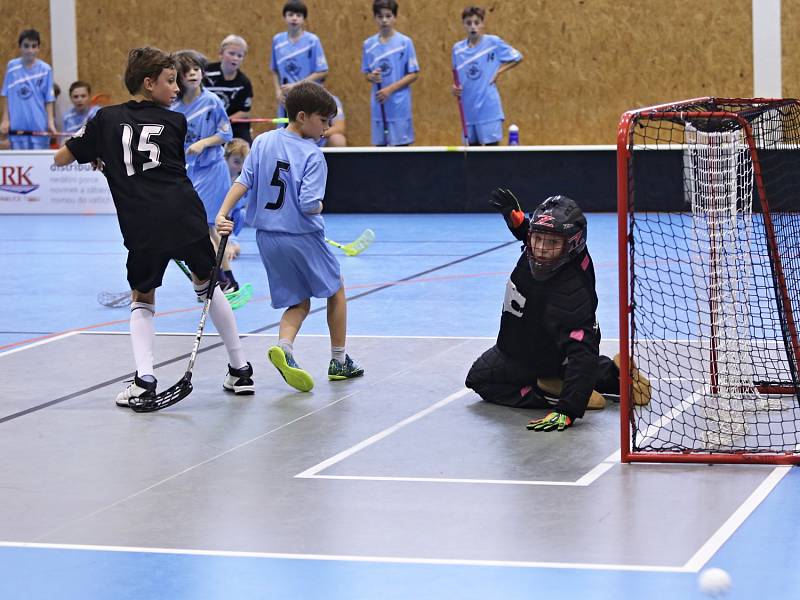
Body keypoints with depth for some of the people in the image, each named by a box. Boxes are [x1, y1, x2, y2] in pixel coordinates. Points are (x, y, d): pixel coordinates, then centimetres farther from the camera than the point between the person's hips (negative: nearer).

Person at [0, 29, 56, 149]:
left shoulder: (45, 69, -1)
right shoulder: (12, 66, 3)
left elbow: (49, 100, 2)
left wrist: (51, 122, -5)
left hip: (39, 127, -1)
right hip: (17, 127, 1)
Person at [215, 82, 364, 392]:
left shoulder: (263, 142, 1)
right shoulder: (312, 155, -15)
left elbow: (243, 182, -6)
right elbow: (309, 204, -22)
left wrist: (222, 215, -8)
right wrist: (319, 208, -1)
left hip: (267, 237, 5)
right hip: (303, 237, -5)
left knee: (299, 303, 16)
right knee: (336, 290, 19)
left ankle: (284, 347, -14)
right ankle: (339, 361, 24)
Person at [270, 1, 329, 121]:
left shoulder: (312, 41, -8)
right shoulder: (277, 40, 5)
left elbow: (322, 72, -8)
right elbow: (275, 70, 13)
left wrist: (296, 86, -14)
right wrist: (278, 90, -3)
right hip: (286, 101, 4)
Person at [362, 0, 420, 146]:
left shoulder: (405, 42, -4)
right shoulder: (368, 44, 7)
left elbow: (413, 74, -4)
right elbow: (366, 74, 14)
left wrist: (390, 89, -14)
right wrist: (372, 77, -10)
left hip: (399, 105, -4)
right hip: (378, 105, 4)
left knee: (400, 145, -3)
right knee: (380, 145, 7)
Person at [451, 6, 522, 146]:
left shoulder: (493, 42, -6)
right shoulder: (457, 48, 6)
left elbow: (517, 58, 4)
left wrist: (499, 71, -7)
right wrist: (455, 88, -5)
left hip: (489, 108, -4)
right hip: (468, 110, 4)